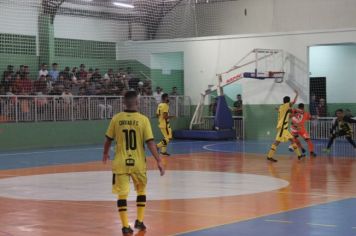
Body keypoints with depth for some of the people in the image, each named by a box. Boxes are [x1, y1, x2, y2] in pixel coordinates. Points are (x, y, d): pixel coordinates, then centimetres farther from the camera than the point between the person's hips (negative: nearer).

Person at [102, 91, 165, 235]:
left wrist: (105, 154, 25)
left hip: (121, 163, 0)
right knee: (141, 191, 21)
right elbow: (150, 142, -11)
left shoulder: (116, 119, -3)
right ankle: (139, 221, 23)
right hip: (138, 163, 0)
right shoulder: (143, 119, -7)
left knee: (122, 194, 4)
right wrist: (159, 161, -6)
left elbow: (108, 140, 7)